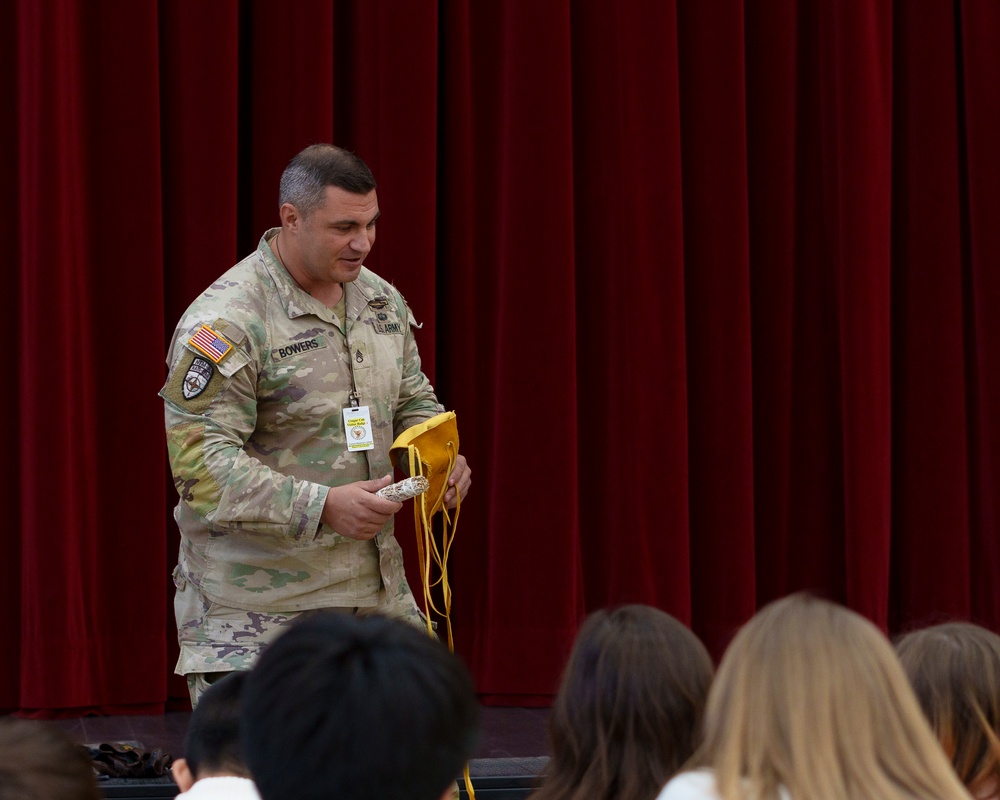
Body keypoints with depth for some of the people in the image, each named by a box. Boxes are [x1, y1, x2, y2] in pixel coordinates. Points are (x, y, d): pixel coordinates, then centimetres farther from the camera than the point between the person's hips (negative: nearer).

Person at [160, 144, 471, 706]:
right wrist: (322, 506, -29)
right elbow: (201, 461, -21)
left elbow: (413, 401, 24)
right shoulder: (224, 322, -15)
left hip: (375, 588, 7)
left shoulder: (381, 301, 11)